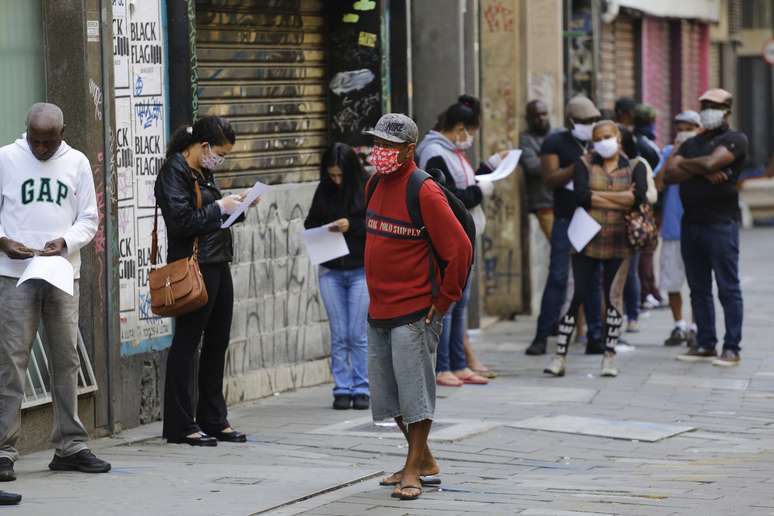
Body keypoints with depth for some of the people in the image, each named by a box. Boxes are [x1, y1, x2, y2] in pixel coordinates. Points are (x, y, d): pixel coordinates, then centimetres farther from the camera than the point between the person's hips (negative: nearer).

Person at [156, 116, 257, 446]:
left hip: (218, 264, 9)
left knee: (218, 343, 12)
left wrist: (235, 206, 7)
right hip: (194, 267, -9)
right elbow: (181, 221, -19)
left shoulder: (202, 172, 17)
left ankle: (213, 419, 21)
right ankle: (181, 426, 1)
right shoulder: (174, 172, -11)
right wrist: (219, 208, -14)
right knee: (187, 342, -4)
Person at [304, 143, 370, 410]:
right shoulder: (324, 191, 5)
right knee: (338, 335, 4)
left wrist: (352, 226, -18)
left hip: (361, 270, -3)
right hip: (330, 270, 3)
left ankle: (361, 389, 6)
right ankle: (342, 390, 9)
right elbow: (310, 223, 14)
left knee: (358, 334, -2)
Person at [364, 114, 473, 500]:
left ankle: (413, 470, 2)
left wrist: (445, 299, -12)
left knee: (414, 389, -5)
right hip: (378, 309, 8)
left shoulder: (424, 193, -16)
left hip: (414, 312, -8)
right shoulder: (374, 186, 9)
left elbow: (459, 247, -17)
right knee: (387, 392, 12)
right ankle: (423, 459, 26)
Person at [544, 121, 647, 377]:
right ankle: (560, 356, 0)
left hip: (619, 242, 1)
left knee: (614, 297, 4)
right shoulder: (584, 164, 5)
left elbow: (638, 195, -14)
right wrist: (621, 200, -12)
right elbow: (582, 196, -13)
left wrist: (598, 195, -11)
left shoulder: (634, 167, 6)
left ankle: (609, 357, 12)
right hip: (587, 239, -1)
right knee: (576, 295, -4)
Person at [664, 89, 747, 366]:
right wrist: (703, 172, -10)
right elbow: (669, 174, 4)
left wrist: (684, 165, 1)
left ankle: (731, 348, -4)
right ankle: (705, 344, 14)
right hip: (691, 222, 7)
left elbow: (710, 162, -18)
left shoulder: (735, 140, -1)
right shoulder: (692, 143, 18)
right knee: (698, 289, 9)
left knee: (728, 288, -5)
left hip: (721, 222, -7)